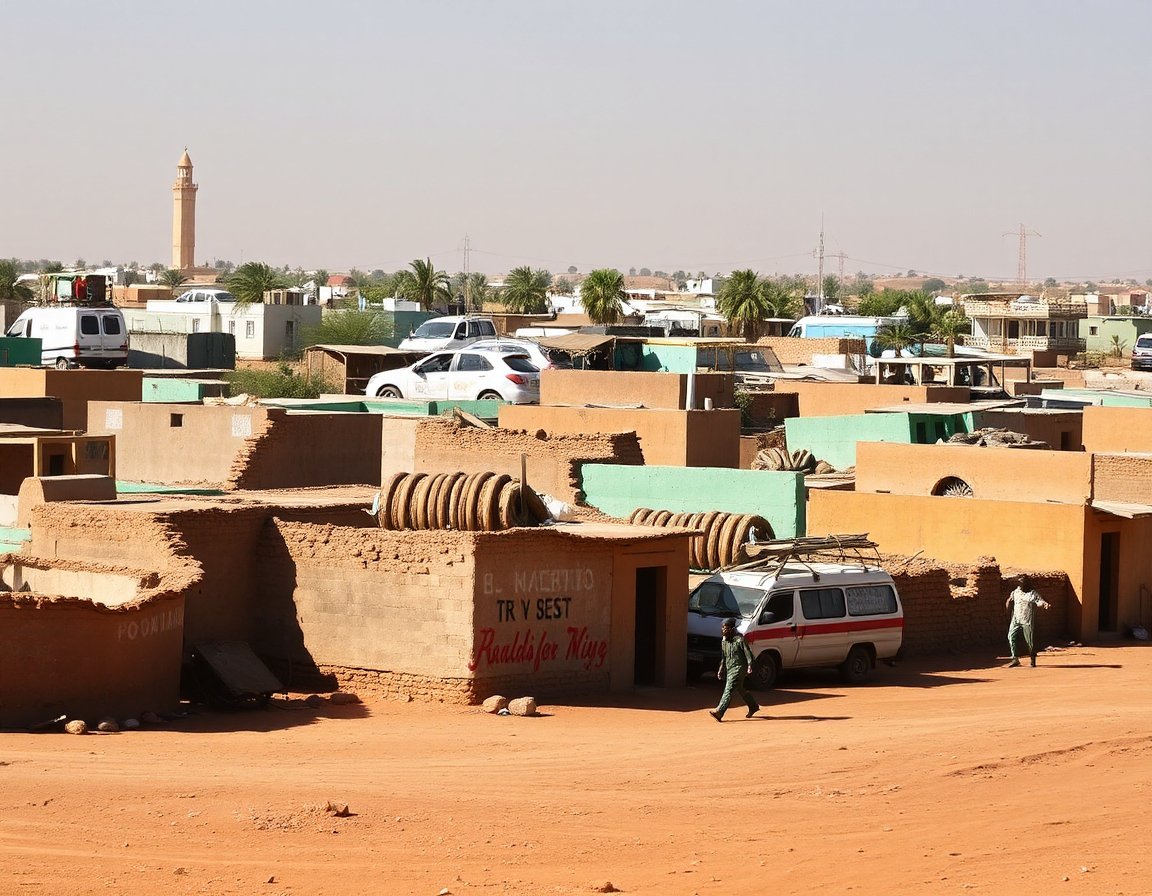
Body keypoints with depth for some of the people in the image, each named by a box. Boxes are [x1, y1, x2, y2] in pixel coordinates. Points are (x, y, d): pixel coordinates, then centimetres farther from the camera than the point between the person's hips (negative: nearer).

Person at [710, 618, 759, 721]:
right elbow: (724, 657, 20)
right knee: (740, 689, 19)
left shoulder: (739, 640, -13)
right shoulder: (724, 641, 11)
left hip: (738, 668, -9)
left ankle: (719, 712, -24)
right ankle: (753, 706, 38)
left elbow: (748, 653, -14)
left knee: (728, 690, -16)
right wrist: (721, 669, 16)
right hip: (729, 669, 9)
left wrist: (749, 665, -24)